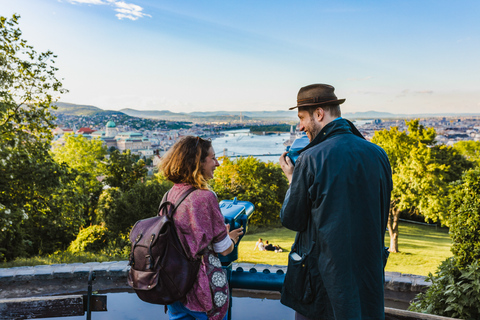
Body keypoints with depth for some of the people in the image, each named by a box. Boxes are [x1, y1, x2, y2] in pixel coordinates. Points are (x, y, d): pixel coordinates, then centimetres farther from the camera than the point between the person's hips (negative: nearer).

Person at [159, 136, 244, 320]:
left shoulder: (170, 195, 1)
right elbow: (224, 249, -12)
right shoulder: (205, 197, -21)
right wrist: (230, 238, 10)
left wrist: (223, 235, 15)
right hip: (201, 290, -6)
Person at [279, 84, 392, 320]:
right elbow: (381, 218, 8)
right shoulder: (378, 154, -1)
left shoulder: (310, 160, -19)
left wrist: (291, 178, 3)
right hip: (369, 272, 5)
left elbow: (291, 219, -8)